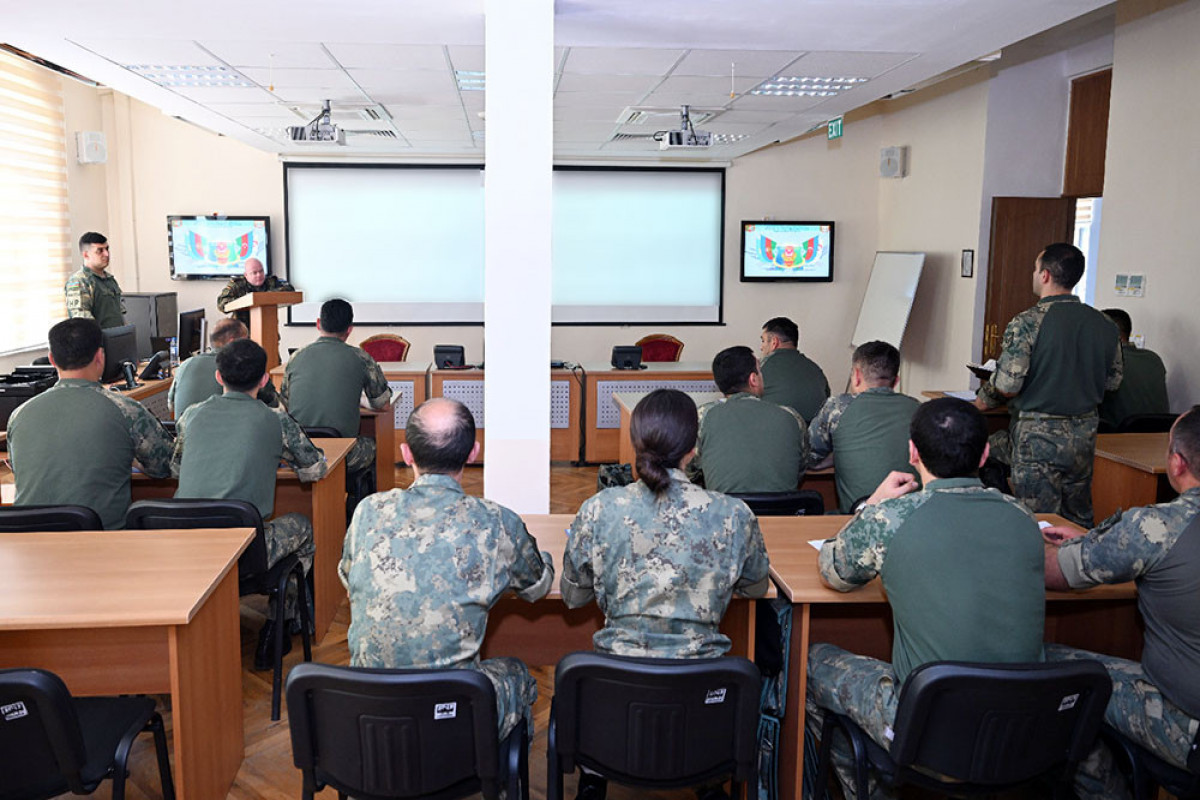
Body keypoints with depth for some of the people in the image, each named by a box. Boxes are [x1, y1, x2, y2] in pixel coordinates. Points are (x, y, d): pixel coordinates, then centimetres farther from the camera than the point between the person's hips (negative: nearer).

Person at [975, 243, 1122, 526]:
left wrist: (981, 402, 2)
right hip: (1085, 434, 6)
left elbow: (1007, 385, -18)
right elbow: (1113, 380, 12)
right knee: (1078, 521, 16)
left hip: (1038, 434, -6)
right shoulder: (1104, 324, 4)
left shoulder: (1028, 322, -15)